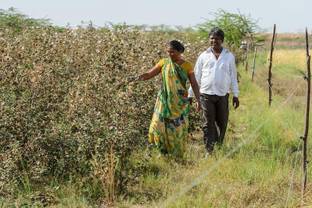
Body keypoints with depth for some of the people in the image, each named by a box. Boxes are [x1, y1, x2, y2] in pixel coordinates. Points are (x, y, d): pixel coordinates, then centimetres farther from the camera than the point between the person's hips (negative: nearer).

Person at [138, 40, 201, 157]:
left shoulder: (187, 65, -1)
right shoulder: (164, 63, 1)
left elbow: (194, 84, -1)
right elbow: (149, 74, -2)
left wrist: (198, 100, -10)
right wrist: (139, 77, -23)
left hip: (180, 102, -1)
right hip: (165, 101, 1)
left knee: (178, 128, 0)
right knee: (160, 124, -5)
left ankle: (177, 155, 14)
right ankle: (163, 151, 13)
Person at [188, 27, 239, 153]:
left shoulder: (229, 56, 6)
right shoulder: (204, 56, 5)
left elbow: (233, 77, 10)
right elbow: (196, 76, 8)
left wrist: (235, 95, 6)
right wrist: (190, 94, 5)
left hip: (223, 95, 1)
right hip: (206, 95, -1)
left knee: (222, 123, 9)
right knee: (208, 124, -1)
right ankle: (209, 150, 2)